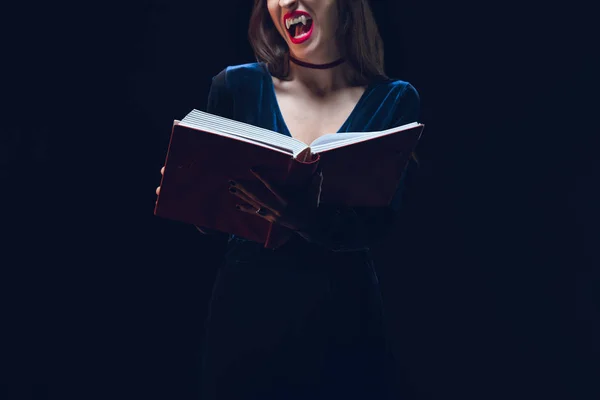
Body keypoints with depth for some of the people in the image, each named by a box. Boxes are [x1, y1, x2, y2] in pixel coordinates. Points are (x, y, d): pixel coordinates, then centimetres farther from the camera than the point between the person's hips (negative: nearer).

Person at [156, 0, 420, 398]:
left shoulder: (394, 100, -3)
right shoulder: (237, 86, -2)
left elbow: (380, 221, -13)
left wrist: (310, 219, -32)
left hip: (345, 312, 0)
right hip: (246, 304, 1)